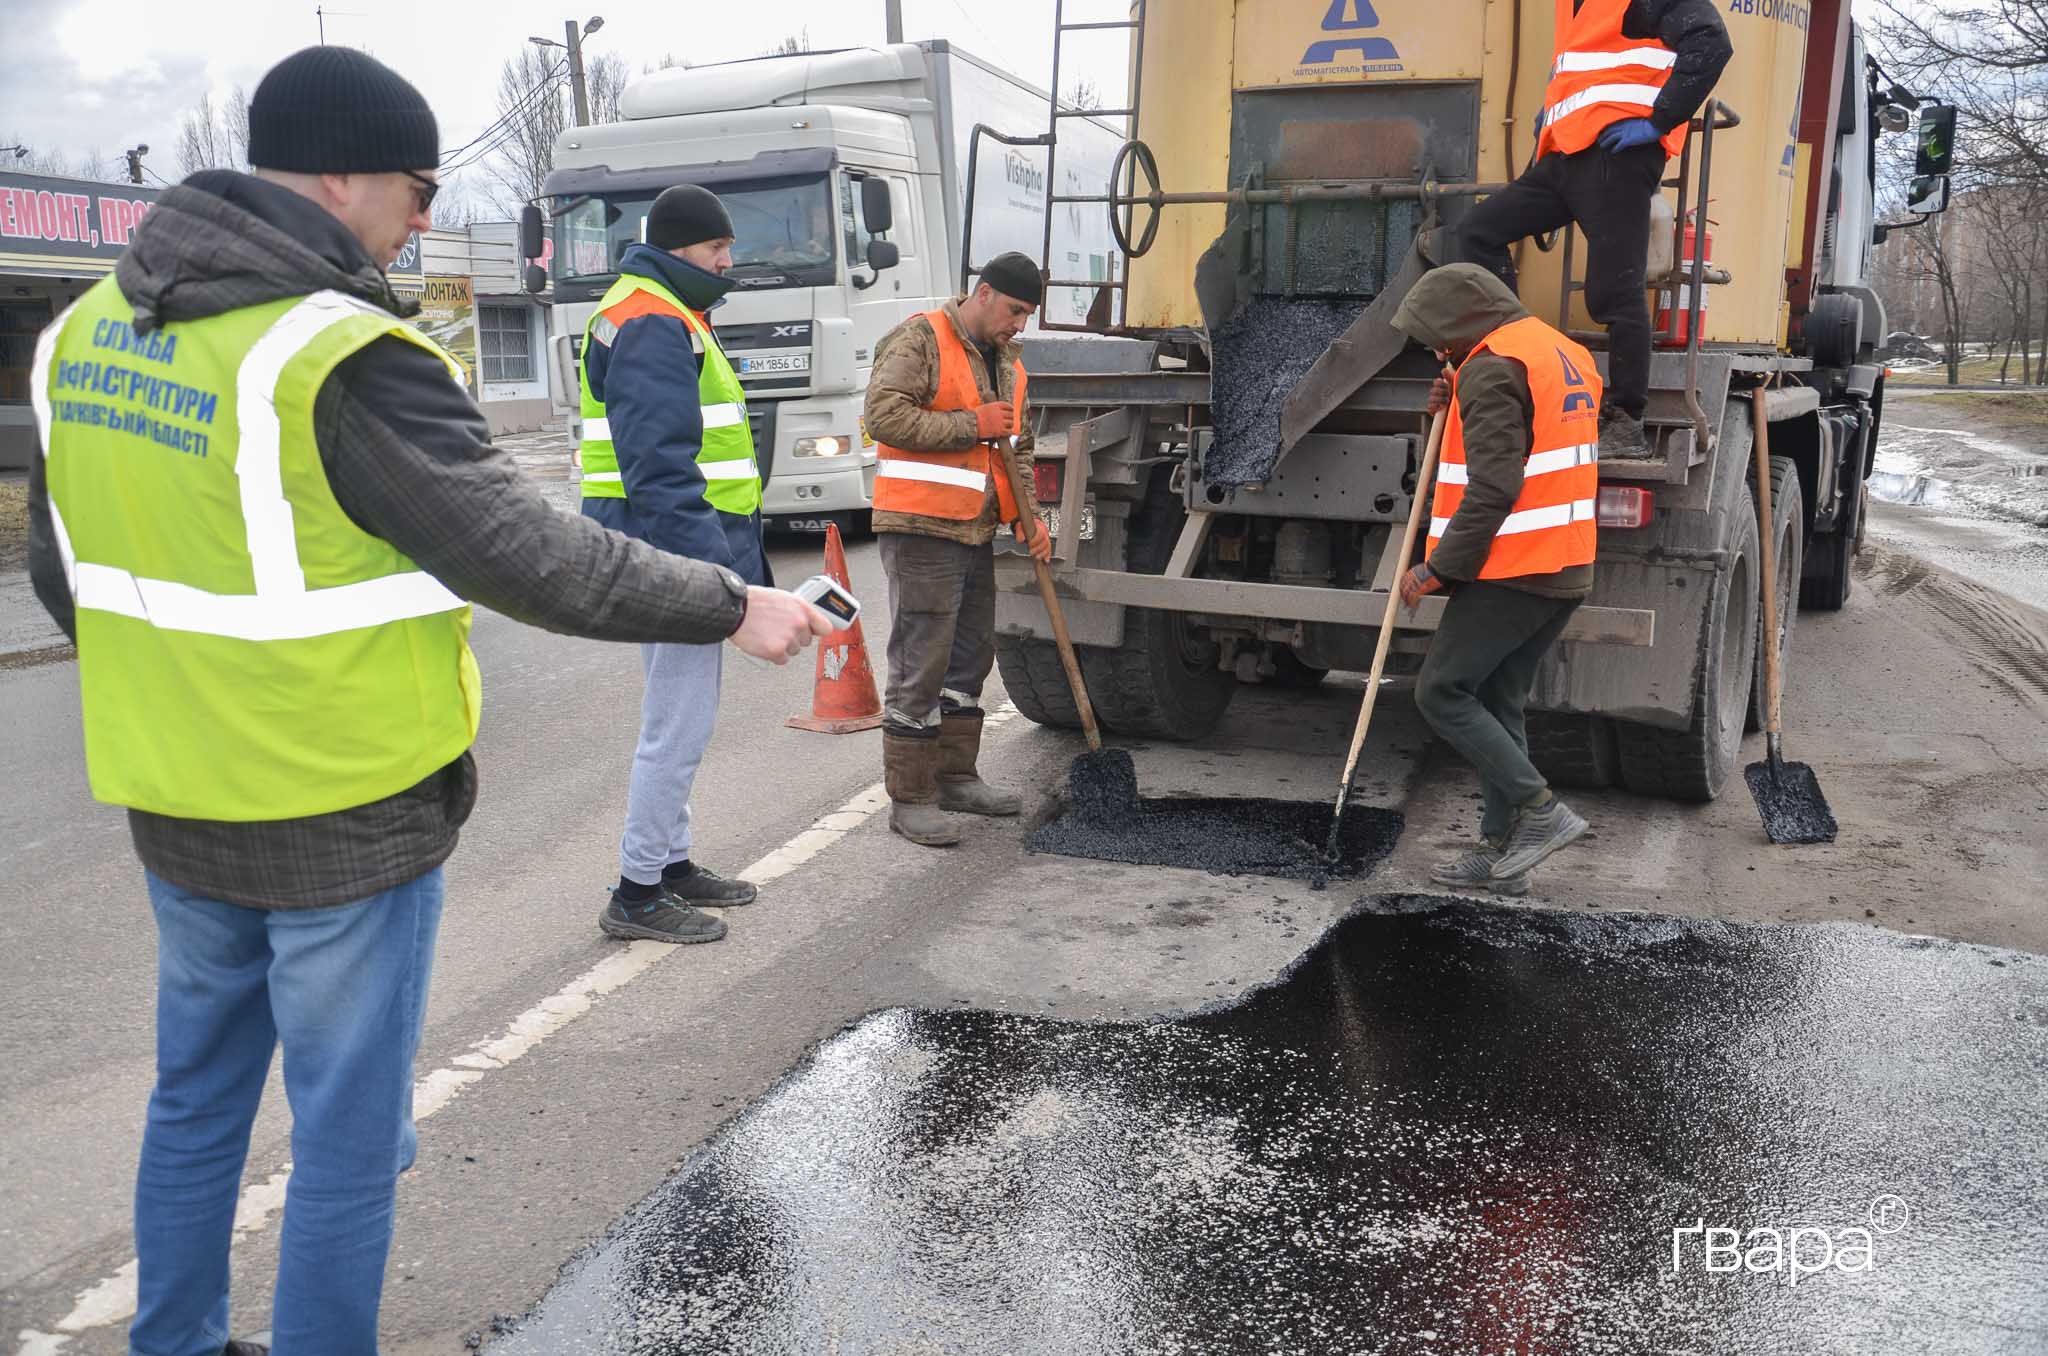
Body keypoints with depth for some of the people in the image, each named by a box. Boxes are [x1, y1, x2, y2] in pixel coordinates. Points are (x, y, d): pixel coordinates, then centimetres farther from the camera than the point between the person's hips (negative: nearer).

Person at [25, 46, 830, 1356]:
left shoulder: (88, 330, 4)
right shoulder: (348, 362, -22)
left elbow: (66, 574, 11)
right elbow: (533, 557, -21)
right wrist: (734, 606, -11)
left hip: (175, 807, 8)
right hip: (352, 820, -8)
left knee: (197, 1098, 24)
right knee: (349, 1134, 9)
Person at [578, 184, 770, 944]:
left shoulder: (667, 318, 21)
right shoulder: (651, 324, -14)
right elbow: (658, 466, -24)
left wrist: (735, 554, 24)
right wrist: (709, 564, -28)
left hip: (682, 548, 11)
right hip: (676, 548, -11)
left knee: (677, 715, 18)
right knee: (678, 725, -6)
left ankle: (670, 862, 31)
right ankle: (637, 895, 4)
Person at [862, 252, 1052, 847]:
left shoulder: (1007, 363, 17)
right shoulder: (919, 340, -8)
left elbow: (1015, 449, 23)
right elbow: (885, 415, -20)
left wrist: (1026, 516, 10)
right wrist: (972, 425, -18)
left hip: (976, 531, 9)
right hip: (921, 529, -9)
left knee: (970, 657, 15)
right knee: (920, 665, -6)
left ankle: (955, 777, 29)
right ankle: (909, 798, 2)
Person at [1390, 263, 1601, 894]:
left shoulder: (1492, 369, -14)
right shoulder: (1565, 353, 18)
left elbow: (1493, 490, -21)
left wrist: (1439, 569, -16)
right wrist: (1456, 414, 13)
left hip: (1510, 574, -10)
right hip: (1565, 572, 10)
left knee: (1442, 691, -3)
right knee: (1498, 705, 13)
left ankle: (1540, 809, -4)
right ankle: (1500, 852, 15)